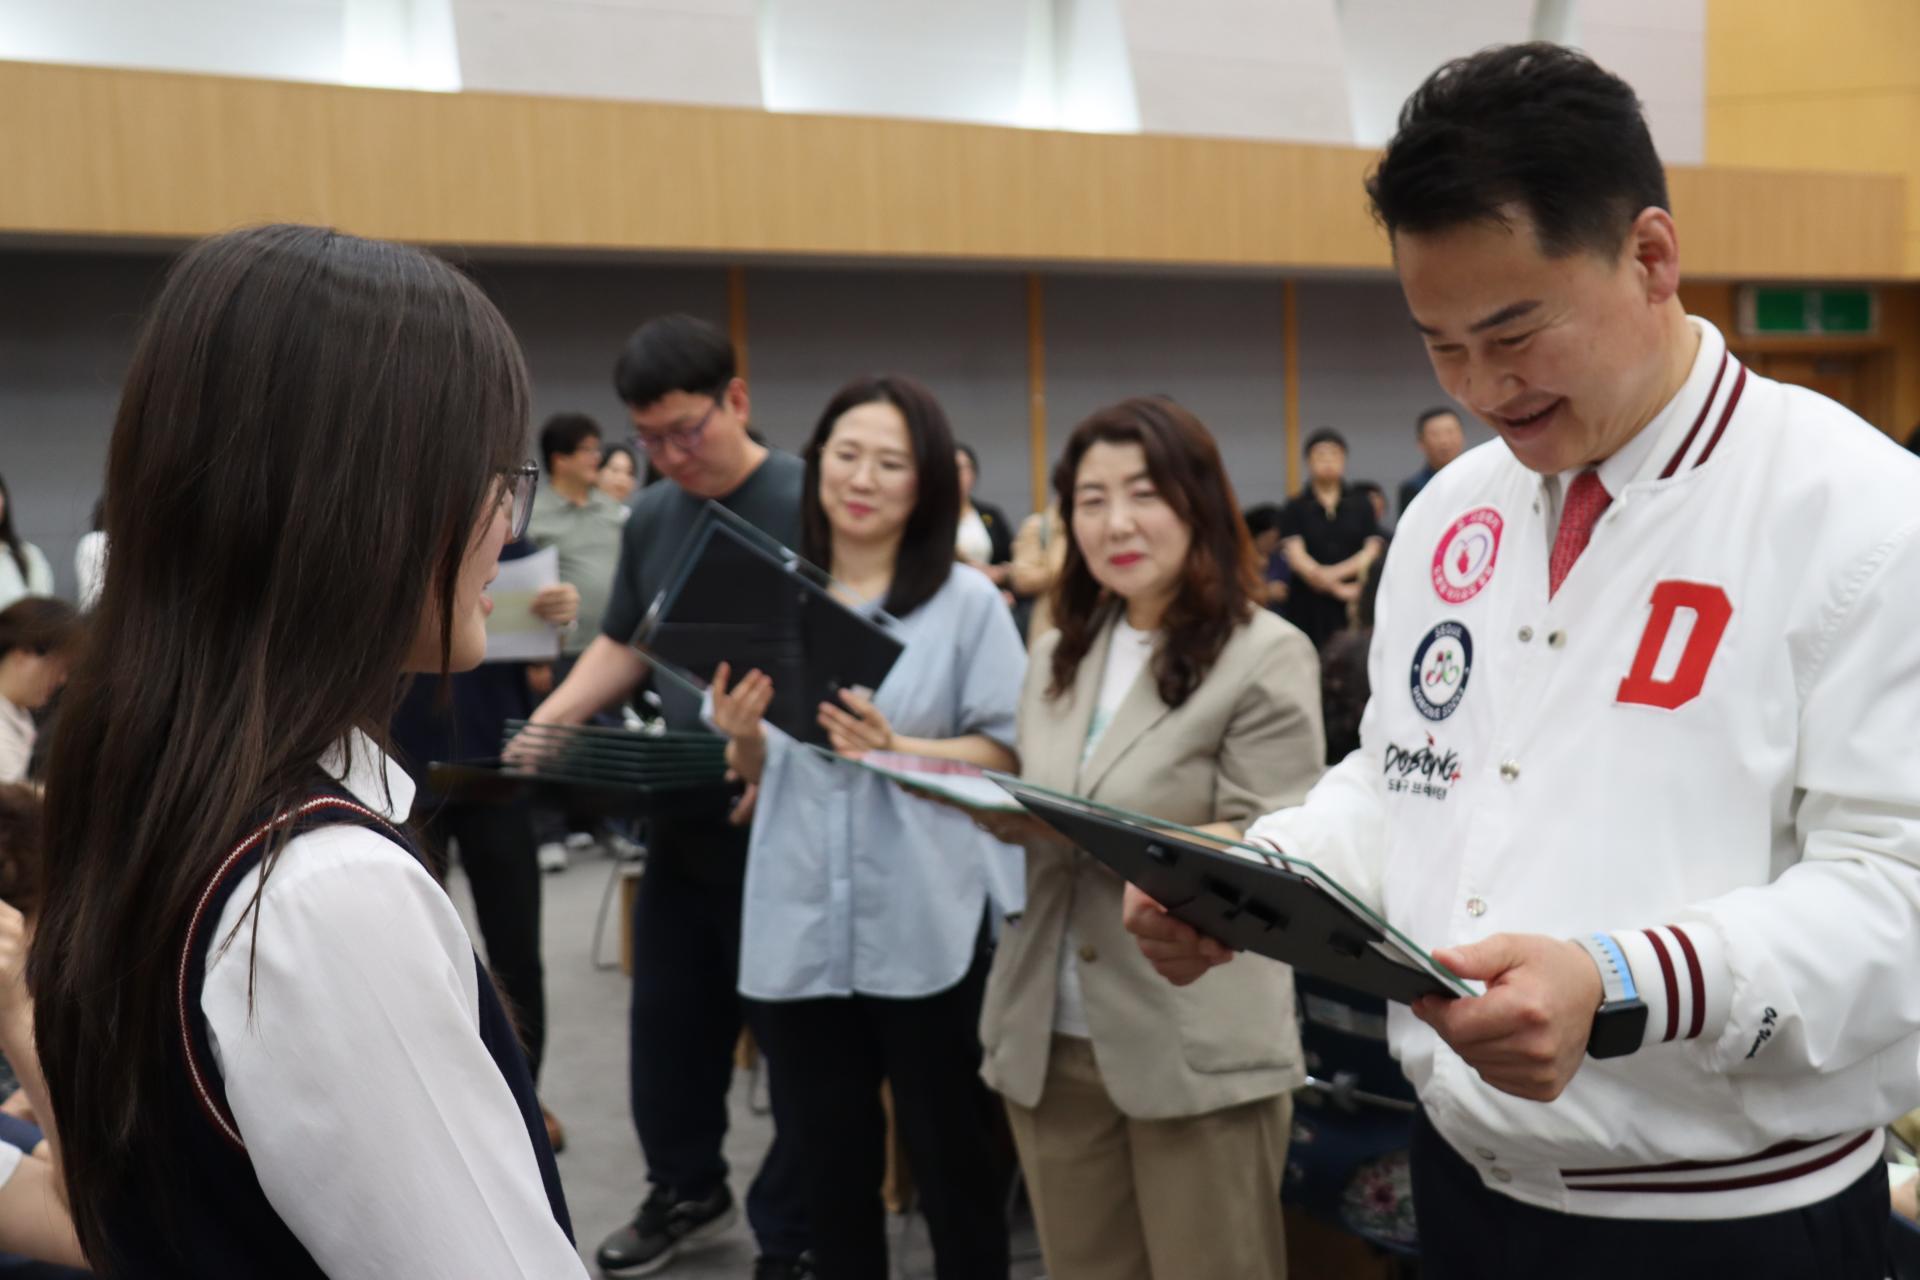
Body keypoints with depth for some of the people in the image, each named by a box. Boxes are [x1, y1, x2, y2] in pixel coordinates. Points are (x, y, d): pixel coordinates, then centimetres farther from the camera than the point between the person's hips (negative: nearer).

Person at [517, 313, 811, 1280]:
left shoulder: (809, 504, -14)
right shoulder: (651, 518, 9)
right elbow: (623, 645, 17)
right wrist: (553, 718, 0)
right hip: (683, 815, 7)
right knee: (668, 1017, 18)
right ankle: (686, 1192, 39)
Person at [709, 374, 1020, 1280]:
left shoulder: (968, 602, -3)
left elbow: (1007, 753, -4)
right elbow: (757, 774, 12)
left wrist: (898, 748, -19)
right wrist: (741, 738, -10)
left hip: (927, 926, -3)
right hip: (799, 926, 3)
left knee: (949, 1156, 9)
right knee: (831, 1162, 15)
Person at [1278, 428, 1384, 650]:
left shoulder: (1361, 504, 9)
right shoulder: (1296, 508, 4)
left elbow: (1373, 550, 1)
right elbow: (1296, 556, -6)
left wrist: (1336, 572, -16)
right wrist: (1337, 589, -16)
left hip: (1354, 604, 1)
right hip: (1310, 606, -1)